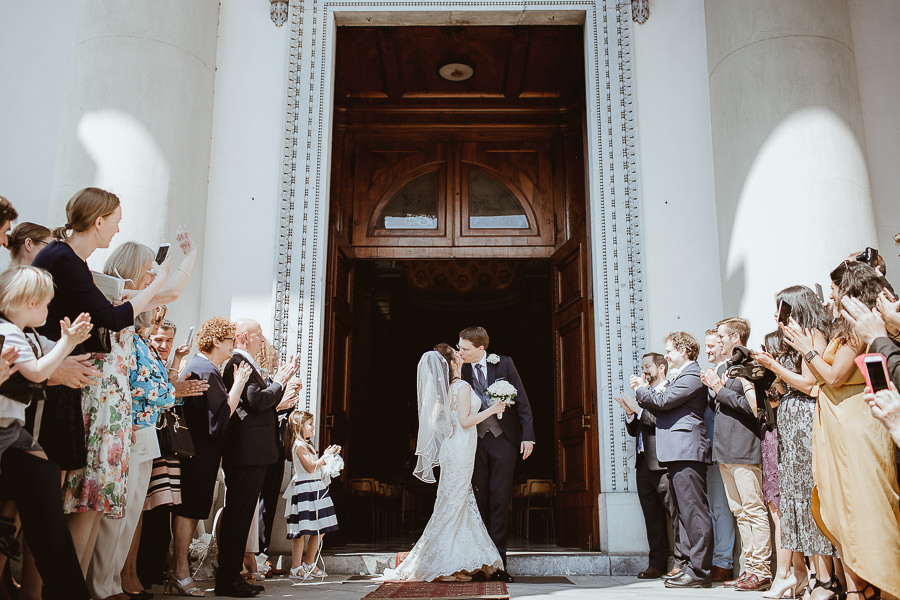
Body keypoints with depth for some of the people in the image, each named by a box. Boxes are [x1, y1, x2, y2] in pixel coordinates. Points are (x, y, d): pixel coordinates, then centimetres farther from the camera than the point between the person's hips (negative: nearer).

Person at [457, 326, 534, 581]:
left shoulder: (504, 364, -2)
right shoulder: (461, 371, 2)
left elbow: (521, 400, 0)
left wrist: (527, 435, -5)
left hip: (503, 438, -1)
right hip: (475, 442, 2)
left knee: (499, 499, 0)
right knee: (478, 499, 5)